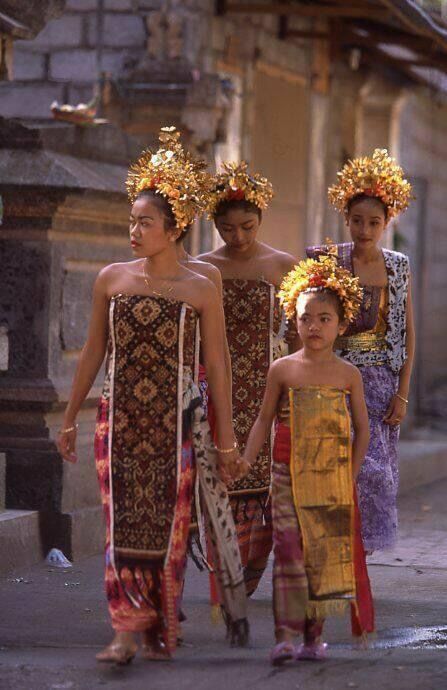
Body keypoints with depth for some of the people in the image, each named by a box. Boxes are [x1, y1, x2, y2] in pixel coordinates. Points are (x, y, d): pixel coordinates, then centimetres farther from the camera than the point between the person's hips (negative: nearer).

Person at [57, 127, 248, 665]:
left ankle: (160, 631, 16)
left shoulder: (200, 291, -3)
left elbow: (215, 367, 1)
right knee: (122, 520, -7)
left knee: (168, 524, 3)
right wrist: (70, 418, 13)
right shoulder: (111, 280, 4)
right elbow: (93, 353, 12)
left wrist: (226, 438, 1)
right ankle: (126, 630, -9)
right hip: (118, 418, 2)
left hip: (176, 420, -1)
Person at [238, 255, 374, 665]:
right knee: (288, 550, -10)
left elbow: (362, 429, 9)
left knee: (326, 554, 4)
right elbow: (265, 419, 10)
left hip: (334, 481, 1)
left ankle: (314, 635, 14)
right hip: (289, 476, -1)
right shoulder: (282, 370, 3)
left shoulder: (347, 375, 3)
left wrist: (351, 477, 5)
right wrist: (247, 458, -1)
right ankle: (285, 635, -13)